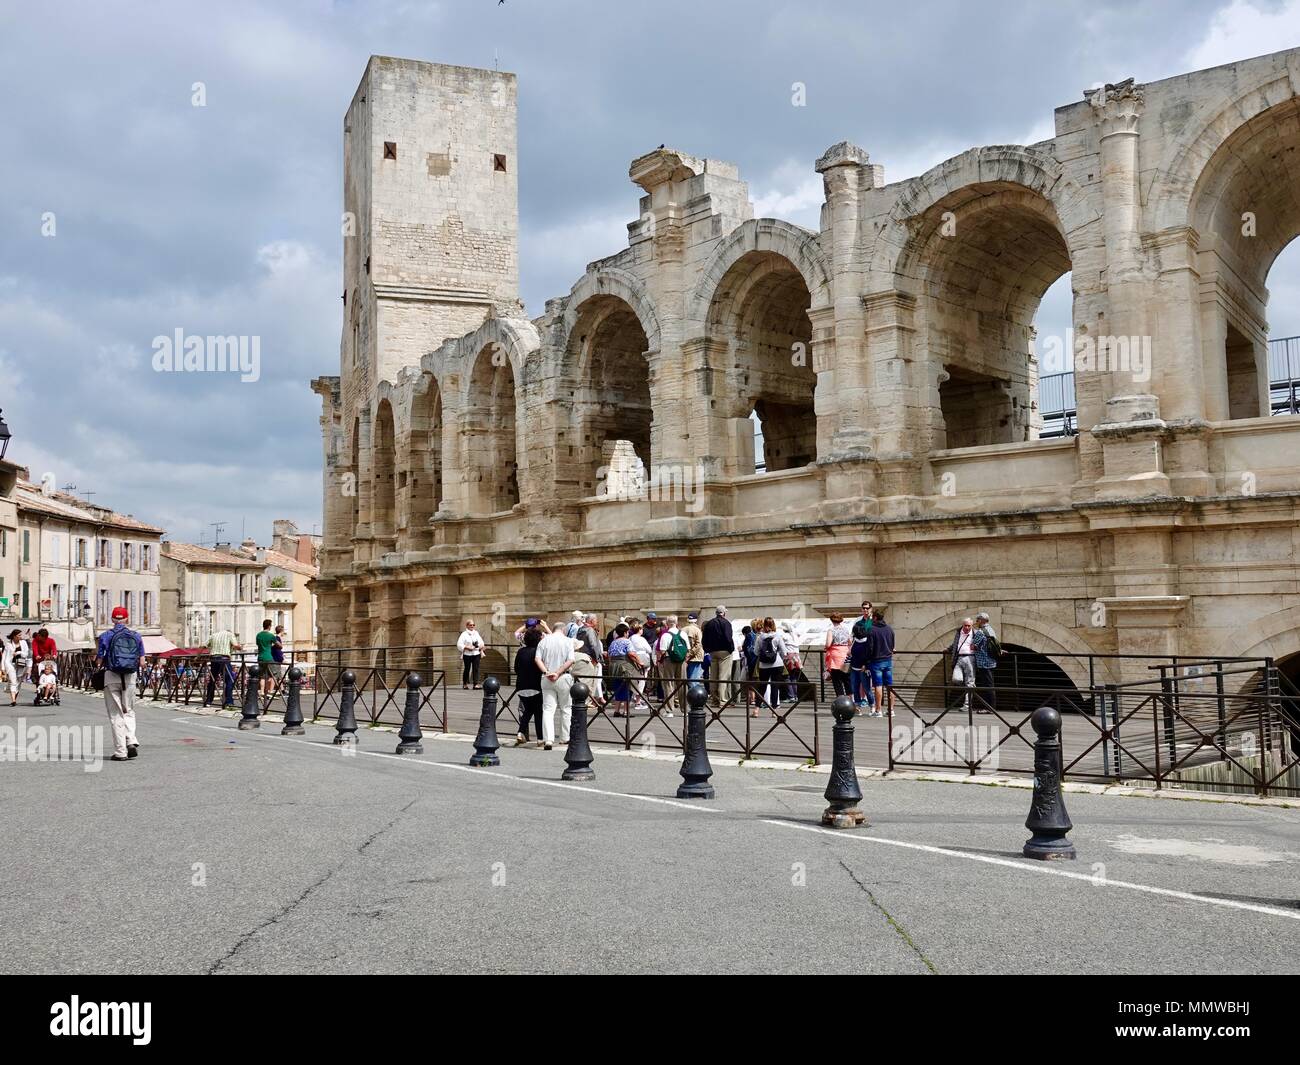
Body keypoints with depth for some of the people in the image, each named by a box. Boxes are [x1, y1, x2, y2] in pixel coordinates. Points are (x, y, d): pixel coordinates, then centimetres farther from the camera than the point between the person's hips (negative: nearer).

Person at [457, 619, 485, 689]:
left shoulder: (476, 633, 13)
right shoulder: (464, 634, -4)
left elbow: (481, 643, 19)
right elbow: (459, 645, -11)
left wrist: (481, 652, 7)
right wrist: (467, 647, -20)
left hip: (476, 654, 4)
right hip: (467, 654, -4)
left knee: (476, 669, -4)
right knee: (467, 669, 3)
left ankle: (476, 684, -6)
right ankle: (465, 684, 18)